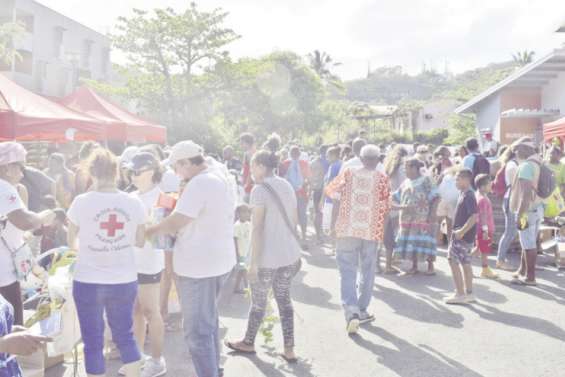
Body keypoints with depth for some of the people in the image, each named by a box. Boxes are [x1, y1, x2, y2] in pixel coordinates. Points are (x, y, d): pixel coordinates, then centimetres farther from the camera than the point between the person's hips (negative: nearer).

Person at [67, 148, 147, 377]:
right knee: (125, 336, 19)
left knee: (93, 342, 12)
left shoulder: (81, 202, -10)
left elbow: (72, 243, 3)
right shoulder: (134, 203, -5)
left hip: (89, 282, -2)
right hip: (125, 281, 2)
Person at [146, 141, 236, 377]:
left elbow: (176, 222, -22)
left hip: (198, 265, -10)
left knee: (197, 330, 1)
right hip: (219, 259, 10)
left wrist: (150, 231, -5)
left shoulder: (198, 184, -20)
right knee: (209, 320, 24)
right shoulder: (221, 179, 10)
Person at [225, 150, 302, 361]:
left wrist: (254, 262, -14)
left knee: (259, 302, 12)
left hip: (267, 257, -6)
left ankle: (248, 343, 33)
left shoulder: (260, 190, -16)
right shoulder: (287, 186, 7)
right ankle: (289, 349, 18)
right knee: (284, 299, 16)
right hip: (290, 254, 6)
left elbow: (257, 228, -18)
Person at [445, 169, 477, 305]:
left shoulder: (468, 196, -18)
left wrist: (462, 231, -27)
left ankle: (460, 294, -4)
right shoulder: (463, 194, 12)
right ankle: (468, 294, 22)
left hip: (463, 235, -10)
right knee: (465, 263, 14)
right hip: (462, 234, 10)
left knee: (453, 261, -7)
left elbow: (474, 216, -25)